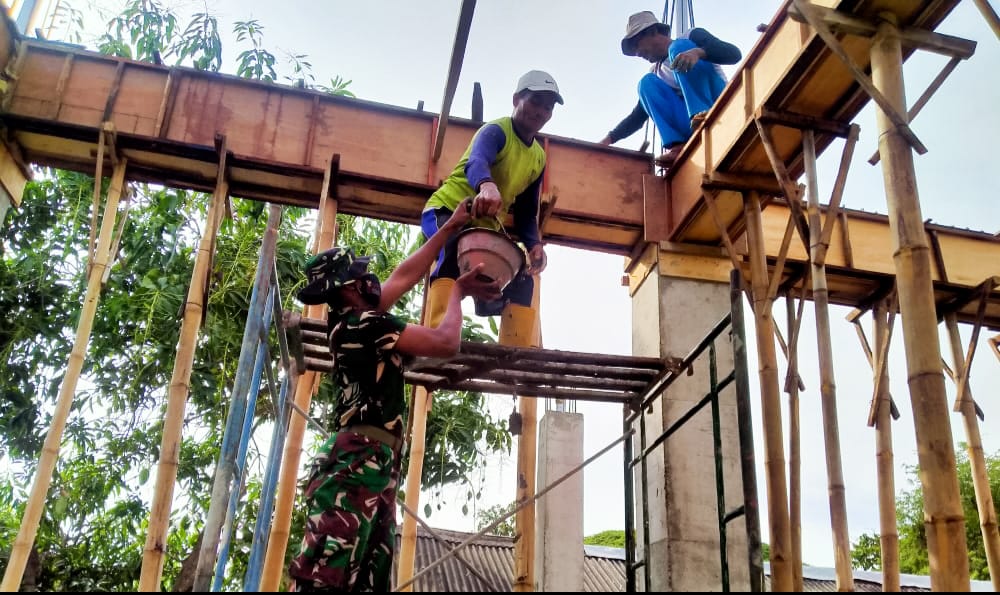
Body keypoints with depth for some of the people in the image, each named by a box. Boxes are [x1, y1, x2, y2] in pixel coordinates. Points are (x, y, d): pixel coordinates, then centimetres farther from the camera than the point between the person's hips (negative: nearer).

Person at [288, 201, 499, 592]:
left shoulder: (351, 320, 21)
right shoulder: (365, 324, -7)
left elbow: (406, 275, 31)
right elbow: (446, 343, -7)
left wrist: (449, 229, 33)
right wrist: (458, 291, 10)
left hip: (370, 465, 10)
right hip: (357, 462, -10)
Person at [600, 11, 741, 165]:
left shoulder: (691, 37, 7)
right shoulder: (656, 73, 22)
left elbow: (734, 53, -9)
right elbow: (638, 116, 21)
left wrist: (698, 52, -27)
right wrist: (609, 139, 8)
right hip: (694, 125, 5)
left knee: (678, 48, -12)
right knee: (647, 83, -5)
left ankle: (704, 115, -34)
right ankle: (677, 146, -24)